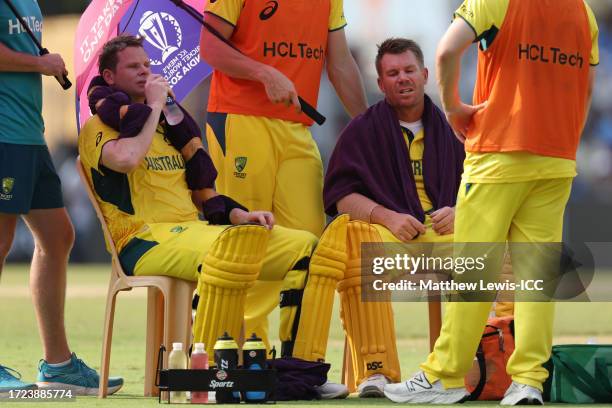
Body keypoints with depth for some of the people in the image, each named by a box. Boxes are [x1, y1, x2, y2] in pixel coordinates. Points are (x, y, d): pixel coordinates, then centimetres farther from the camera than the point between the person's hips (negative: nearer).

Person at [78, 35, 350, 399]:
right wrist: (153, 107, -4)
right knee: (235, 241, -40)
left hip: (197, 229, 8)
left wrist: (239, 214, 7)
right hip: (146, 240, -8)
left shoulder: (169, 123, 28)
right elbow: (125, 159, -19)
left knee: (309, 248, -8)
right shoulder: (100, 126, 5)